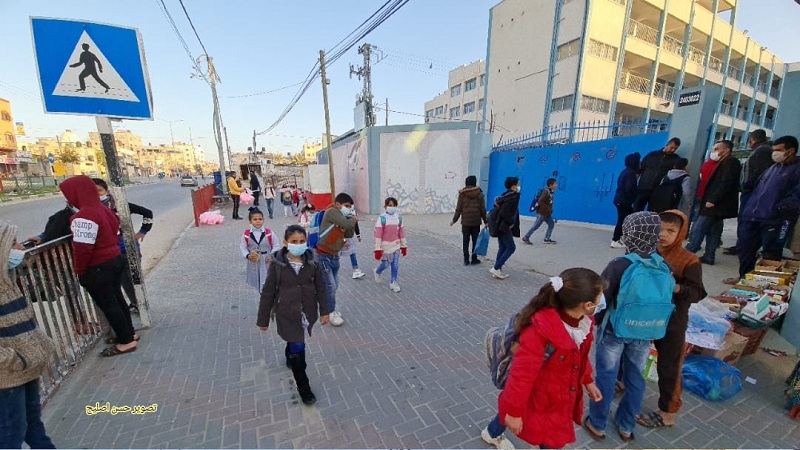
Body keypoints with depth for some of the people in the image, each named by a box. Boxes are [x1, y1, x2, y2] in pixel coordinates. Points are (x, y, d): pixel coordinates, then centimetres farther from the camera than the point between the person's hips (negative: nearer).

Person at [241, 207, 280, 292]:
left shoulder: (269, 233, -8)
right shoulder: (246, 234, -4)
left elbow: (276, 246, 0)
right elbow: (242, 247, 3)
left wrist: (272, 256, -13)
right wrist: (248, 256, -15)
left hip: (267, 262, -2)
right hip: (253, 262, 2)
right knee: (257, 283, 16)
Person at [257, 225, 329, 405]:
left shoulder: (311, 263, -9)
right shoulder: (277, 265, -16)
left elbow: (320, 288, 0)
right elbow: (268, 293, -8)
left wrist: (324, 311, 1)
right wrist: (263, 319, -2)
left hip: (307, 312, 3)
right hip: (287, 314, -3)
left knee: (295, 341, 25)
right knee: (298, 348, 1)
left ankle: (290, 357, 59)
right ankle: (303, 386, 21)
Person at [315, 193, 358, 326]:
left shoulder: (342, 217, 10)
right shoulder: (331, 212, -15)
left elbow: (349, 234, 12)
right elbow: (346, 224, -27)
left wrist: (353, 221, -3)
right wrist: (354, 220, -5)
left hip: (334, 255, 8)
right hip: (324, 256, -8)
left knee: (334, 285, 13)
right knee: (330, 285, -3)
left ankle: (330, 309, 31)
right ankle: (331, 313, 14)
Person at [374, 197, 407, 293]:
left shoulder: (399, 217, 1)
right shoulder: (382, 218, -12)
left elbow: (401, 232, 6)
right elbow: (378, 234, -14)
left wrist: (404, 246, 8)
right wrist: (378, 249, -17)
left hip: (396, 245, 4)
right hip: (385, 245, -3)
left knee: (395, 265, 4)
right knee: (385, 264, 8)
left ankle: (393, 283, 20)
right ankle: (377, 272, 40)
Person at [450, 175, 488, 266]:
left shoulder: (462, 194, -3)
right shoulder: (479, 194, -1)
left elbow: (458, 209, -4)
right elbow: (483, 209, 0)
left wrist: (454, 220, 4)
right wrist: (485, 220, 9)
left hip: (465, 221, 0)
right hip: (476, 221, 0)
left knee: (465, 241, 7)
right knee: (475, 240, 10)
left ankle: (466, 260, 8)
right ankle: (474, 259, 16)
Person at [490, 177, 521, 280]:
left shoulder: (506, 195, 11)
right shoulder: (511, 197, -17)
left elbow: (497, 206, 14)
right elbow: (504, 213, -26)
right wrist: (510, 223, -13)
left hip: (500, 226, 9)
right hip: (504, 227, -9)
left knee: (502, 248, 14)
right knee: (511, 247, -1)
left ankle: (497, 271, 19)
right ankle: (496, 268, 0)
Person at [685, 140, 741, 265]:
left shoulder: (730, 162, -9)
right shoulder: (722, 163, 20)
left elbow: (725, 184, -19)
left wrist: (712, 200, -22)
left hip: (714, 204, -10)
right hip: (716, 204, 10)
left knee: (698, 230, -9)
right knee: (713, 231, 10)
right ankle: (708, 256, 15)